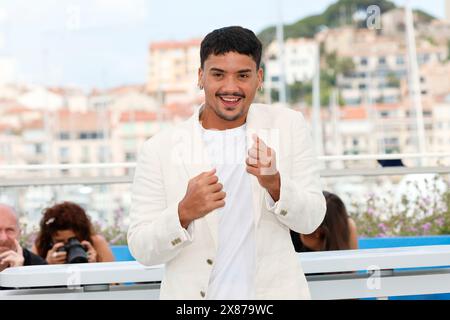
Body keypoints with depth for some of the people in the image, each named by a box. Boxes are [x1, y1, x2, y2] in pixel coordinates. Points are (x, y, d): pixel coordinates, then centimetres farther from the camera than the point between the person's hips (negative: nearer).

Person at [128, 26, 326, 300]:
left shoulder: (288, 126, -2)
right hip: (192, 294, -1)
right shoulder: (160, 149, -8)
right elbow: (141, 250, -8)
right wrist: (185, 212, -25)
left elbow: (310, 220, -4)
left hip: (275, 291, 1)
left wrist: (274, 183, -22)